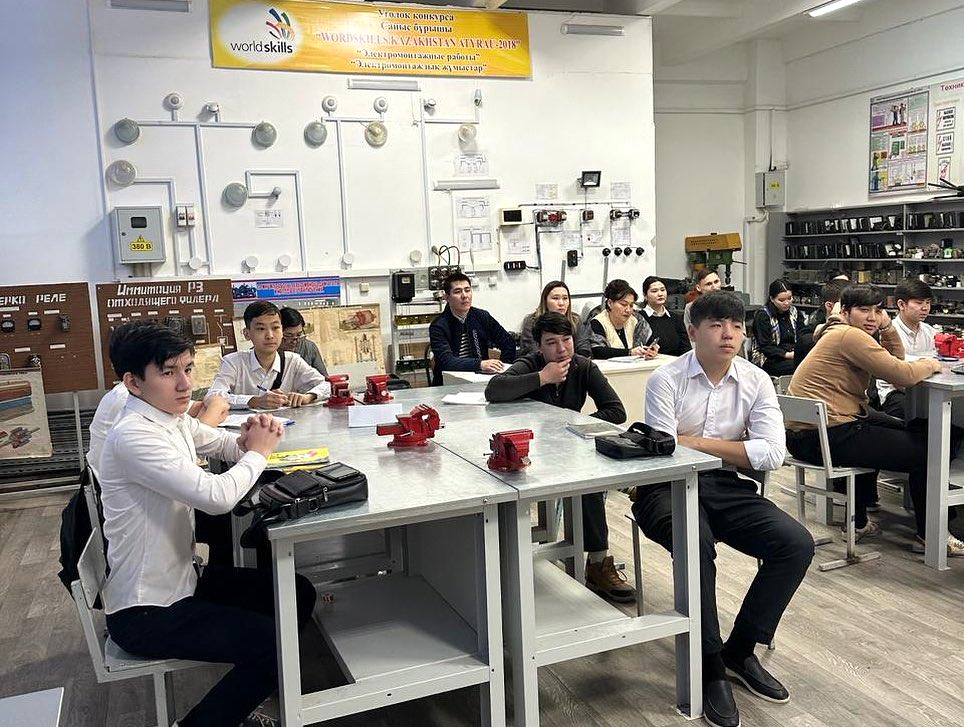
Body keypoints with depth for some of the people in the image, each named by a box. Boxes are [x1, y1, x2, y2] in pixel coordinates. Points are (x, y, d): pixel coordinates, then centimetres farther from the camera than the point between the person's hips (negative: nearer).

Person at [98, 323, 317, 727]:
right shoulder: (133, 436, -26)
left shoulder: (174, 420, 1)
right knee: (278, 642, -16)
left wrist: (249, 441, -6)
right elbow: (216, 496, -34)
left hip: (180, 580, 9)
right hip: (146, 613, -9)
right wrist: (258, 451, -15)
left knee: (298, 595, 12)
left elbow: (224, 445, 19)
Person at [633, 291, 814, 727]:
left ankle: (740, 651, 3)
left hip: (728, 487, 5)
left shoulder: (756, 381, 2)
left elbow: (772, 454, -8)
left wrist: (698, 442, -11)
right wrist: (733, 448, -9)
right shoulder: (666, 379, -9)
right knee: (696, 545, -35)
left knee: (797, 545, -15)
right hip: (669, 488, -4)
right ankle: (710, 669, -16)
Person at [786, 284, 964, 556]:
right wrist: (930, 364, 3)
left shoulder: (838, 334, 17)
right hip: (826, 437, -11)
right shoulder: (849, 335, -15)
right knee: (924, 451, 0)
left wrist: (887, 325, 8)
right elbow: (903, 375, -18)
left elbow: (896, 360, 21)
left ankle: (859, 521, 38)